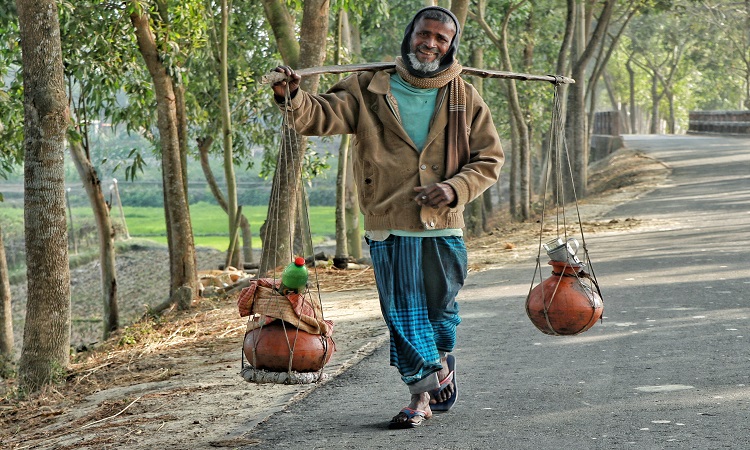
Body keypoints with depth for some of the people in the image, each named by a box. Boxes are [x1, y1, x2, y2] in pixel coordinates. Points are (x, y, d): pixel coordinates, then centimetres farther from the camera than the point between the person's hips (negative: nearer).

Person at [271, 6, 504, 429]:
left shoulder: (466, 100, 4)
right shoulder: (370, 91, 0)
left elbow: (489, 159, 6)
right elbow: (322, 115, -10)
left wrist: (456, 188, -12)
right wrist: (291, 97, -32)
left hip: (445, 229, 2)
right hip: (391, 229, -2)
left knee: (442, 310, 17)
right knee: (404, 316, -1)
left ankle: (441, 361, 46)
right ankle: (422, 394, 11)